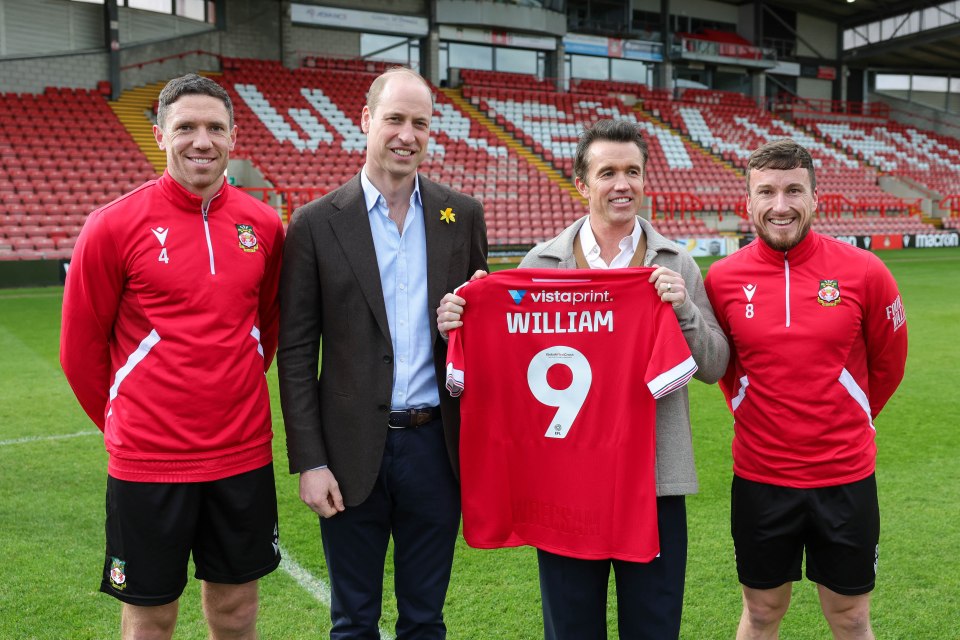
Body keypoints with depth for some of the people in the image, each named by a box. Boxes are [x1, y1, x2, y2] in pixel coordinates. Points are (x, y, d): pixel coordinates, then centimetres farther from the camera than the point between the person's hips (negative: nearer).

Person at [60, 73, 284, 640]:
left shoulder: (264, 226, 1)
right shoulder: (114, 226, -9)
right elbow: (81, 346, 0)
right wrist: (122, 423, 9)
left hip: (244, 454, 3)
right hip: (148, 461, -3)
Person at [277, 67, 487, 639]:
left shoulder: (463, 215, 3)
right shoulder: (318, 222, -4)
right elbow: (296, 352, -3)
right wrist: (309, 462, -7)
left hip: (436, 445, 2)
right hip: (354, 452, -1)